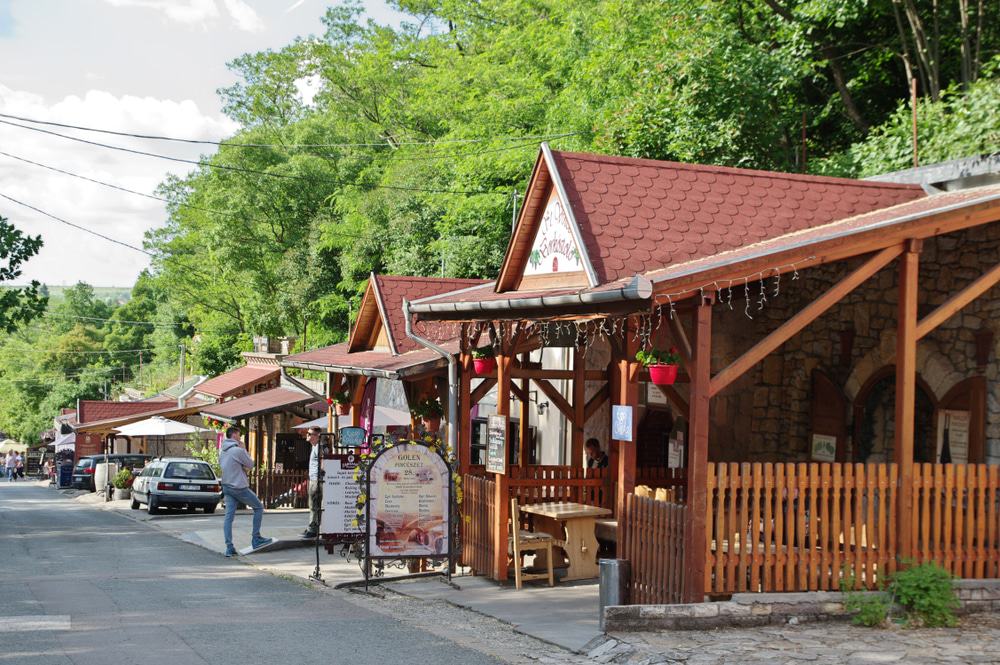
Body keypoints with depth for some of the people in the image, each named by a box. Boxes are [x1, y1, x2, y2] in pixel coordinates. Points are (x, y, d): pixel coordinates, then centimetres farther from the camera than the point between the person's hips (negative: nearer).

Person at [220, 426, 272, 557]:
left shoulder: (222, 452, 8)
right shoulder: (238, 450, -17)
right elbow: (250, 465, -6)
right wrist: (244, 449, 2)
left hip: (227, 487, 7)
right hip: (239, 487, -7)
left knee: (228, 517, 3)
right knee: (259, 507, 10)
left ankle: (229, 547, -2)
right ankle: (256, 539, 10)